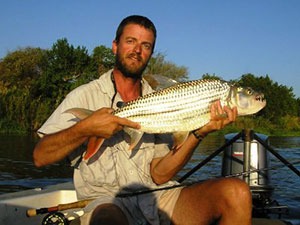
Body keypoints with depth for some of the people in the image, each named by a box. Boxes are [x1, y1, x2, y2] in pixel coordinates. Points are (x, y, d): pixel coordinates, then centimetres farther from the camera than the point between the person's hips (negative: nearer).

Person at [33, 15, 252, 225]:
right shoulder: (85, 96, 5)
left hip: (158, 197, 5)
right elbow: (40, 156, -4)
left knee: (237, 191, -18)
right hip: (108, 201, -4)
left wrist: (199, 133, -8)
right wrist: (85, 128, -20)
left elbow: (159, 175, 4)